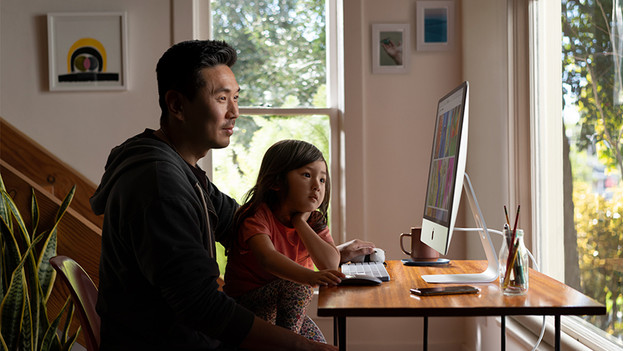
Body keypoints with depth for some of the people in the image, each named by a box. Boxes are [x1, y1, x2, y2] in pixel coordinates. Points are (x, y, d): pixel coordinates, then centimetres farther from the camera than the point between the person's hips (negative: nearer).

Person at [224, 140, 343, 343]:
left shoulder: (314, 221, 0)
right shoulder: (258, 215, -19)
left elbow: (331, 263, -16)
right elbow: (267, 258, -39)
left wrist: (300, 221, -19)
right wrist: (310, 276, -55)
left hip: (285, 307, 6)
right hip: (244, 302, -6)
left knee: (318, 344, -12)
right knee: (296, 286, -29)